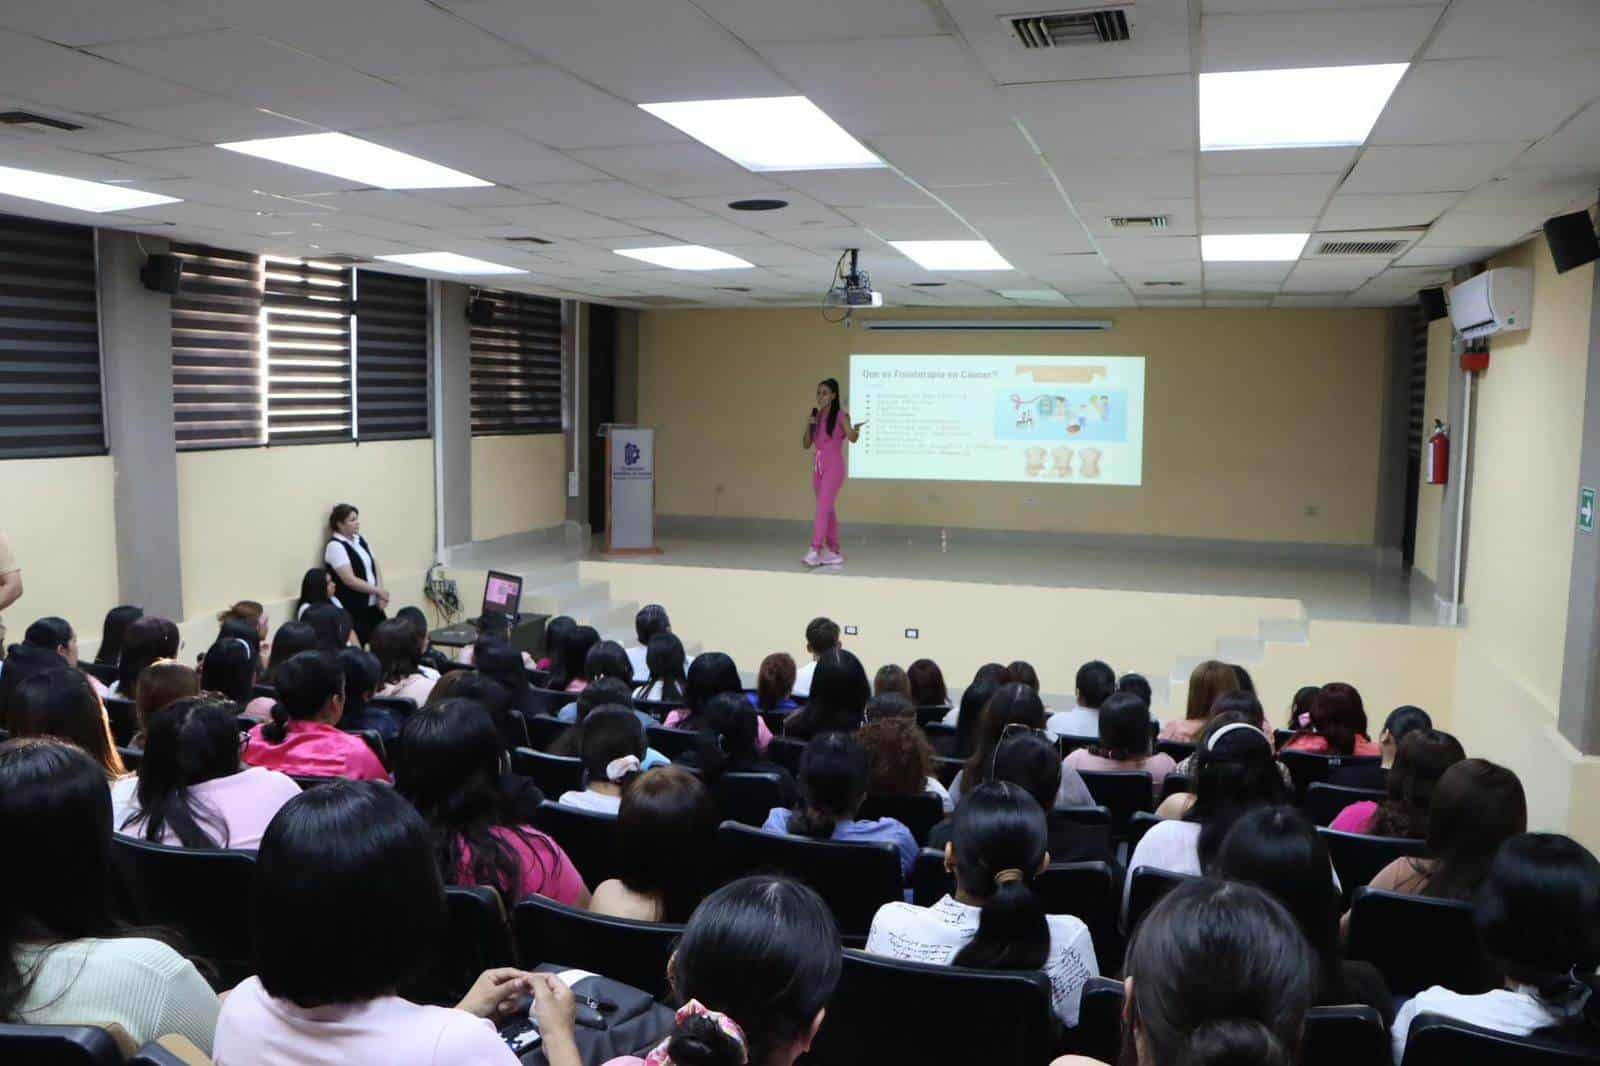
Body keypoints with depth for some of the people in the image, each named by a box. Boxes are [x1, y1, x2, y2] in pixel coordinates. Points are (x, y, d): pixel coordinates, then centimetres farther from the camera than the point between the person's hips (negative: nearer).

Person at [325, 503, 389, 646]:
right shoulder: (335, 546, -12)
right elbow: (350, 580, -18)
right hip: (352, 609, -7)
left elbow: (375, 567, 11)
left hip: (372, 606, 7)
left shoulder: (361, 540, 12)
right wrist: (378, 591, -11)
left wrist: (380, 595, -4)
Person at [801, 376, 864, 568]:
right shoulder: (817, 416, 12)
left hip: (834, 466, -7)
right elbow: (806, 445, 12)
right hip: (818, 466, 7)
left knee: (823, 507, -15)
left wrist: (856, 430, -40)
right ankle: (833, 552, 13)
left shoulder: (840, 415, -6)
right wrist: (809, 425, -3)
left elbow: (852, 438, -17)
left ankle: (815, 551, -20)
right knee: (828, 509, 9)